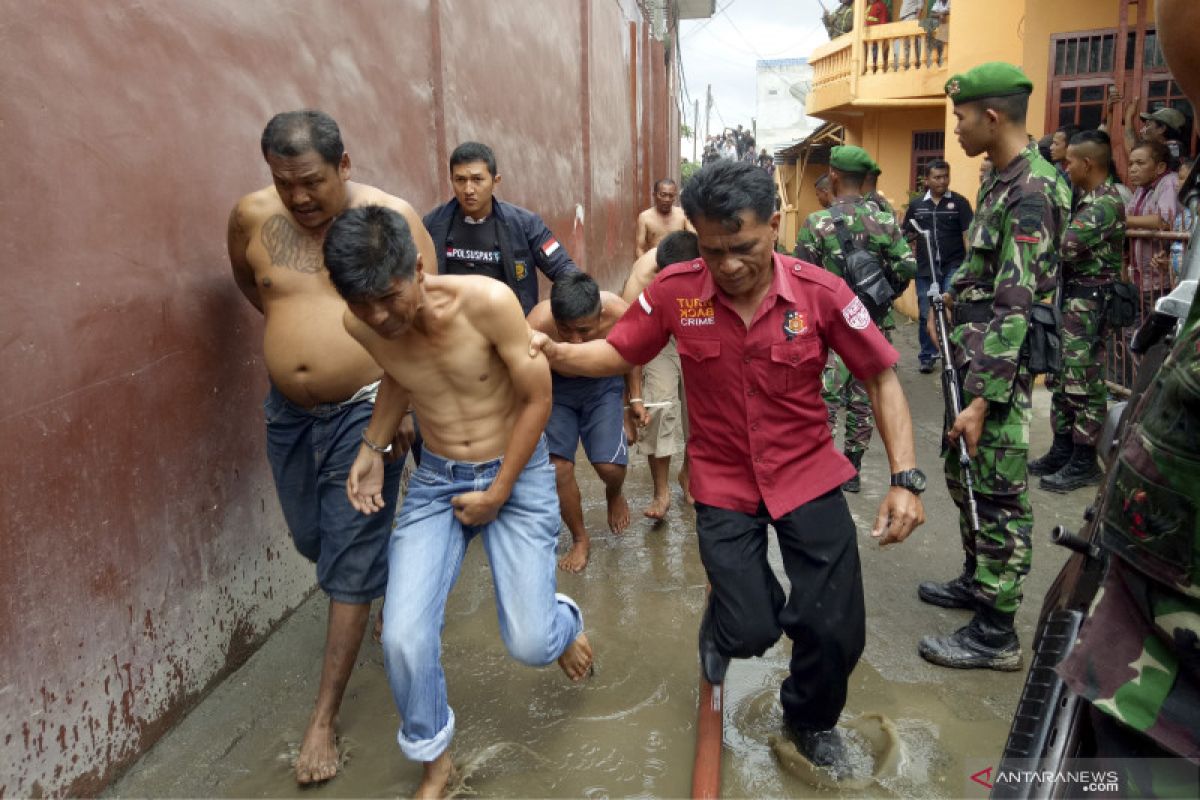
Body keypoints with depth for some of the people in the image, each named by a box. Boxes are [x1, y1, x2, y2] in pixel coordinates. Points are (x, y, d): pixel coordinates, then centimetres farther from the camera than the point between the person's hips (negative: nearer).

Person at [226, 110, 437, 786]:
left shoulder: (391, 219, -12)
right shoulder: (252, 217, -2)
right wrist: (292, 323, 12)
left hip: (365, 411, -4)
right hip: (289, 412, 5)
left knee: (349, 565, 0)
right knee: (312, 539, 18)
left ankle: (325, 718, 14)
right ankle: (386, 570, 52)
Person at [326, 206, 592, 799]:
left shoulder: (488, 301, -26)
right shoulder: (359, 325, -12)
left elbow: (537, 399, -15)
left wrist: (498, 494, -11)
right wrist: (372, 447, 1)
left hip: (519, 475, -3)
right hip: (435, 482, 3)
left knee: (529, 645, -6)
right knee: (403, 637, -10)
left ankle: (565, 622, 34)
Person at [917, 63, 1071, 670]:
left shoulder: (1031, 192, -18)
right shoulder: (1002, 180, 12)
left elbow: (1015, 305, -24)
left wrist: (983, 399, -26)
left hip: (999, 364, -10)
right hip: (973, 353, 10)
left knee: (999, 495, -2)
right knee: (963, 474, 20)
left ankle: (996, 633, 8)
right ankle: (976, 581, 37)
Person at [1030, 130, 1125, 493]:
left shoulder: (1106, 203, -16)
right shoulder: (1087, 199, 15)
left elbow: (1064, 246, -24)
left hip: (1089, 300, -10)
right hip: (1071, 296, 10)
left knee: (1083, 383, -4)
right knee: (1060, 378, 13)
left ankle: (1084, 462, 4)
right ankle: (1062, 451, 22)